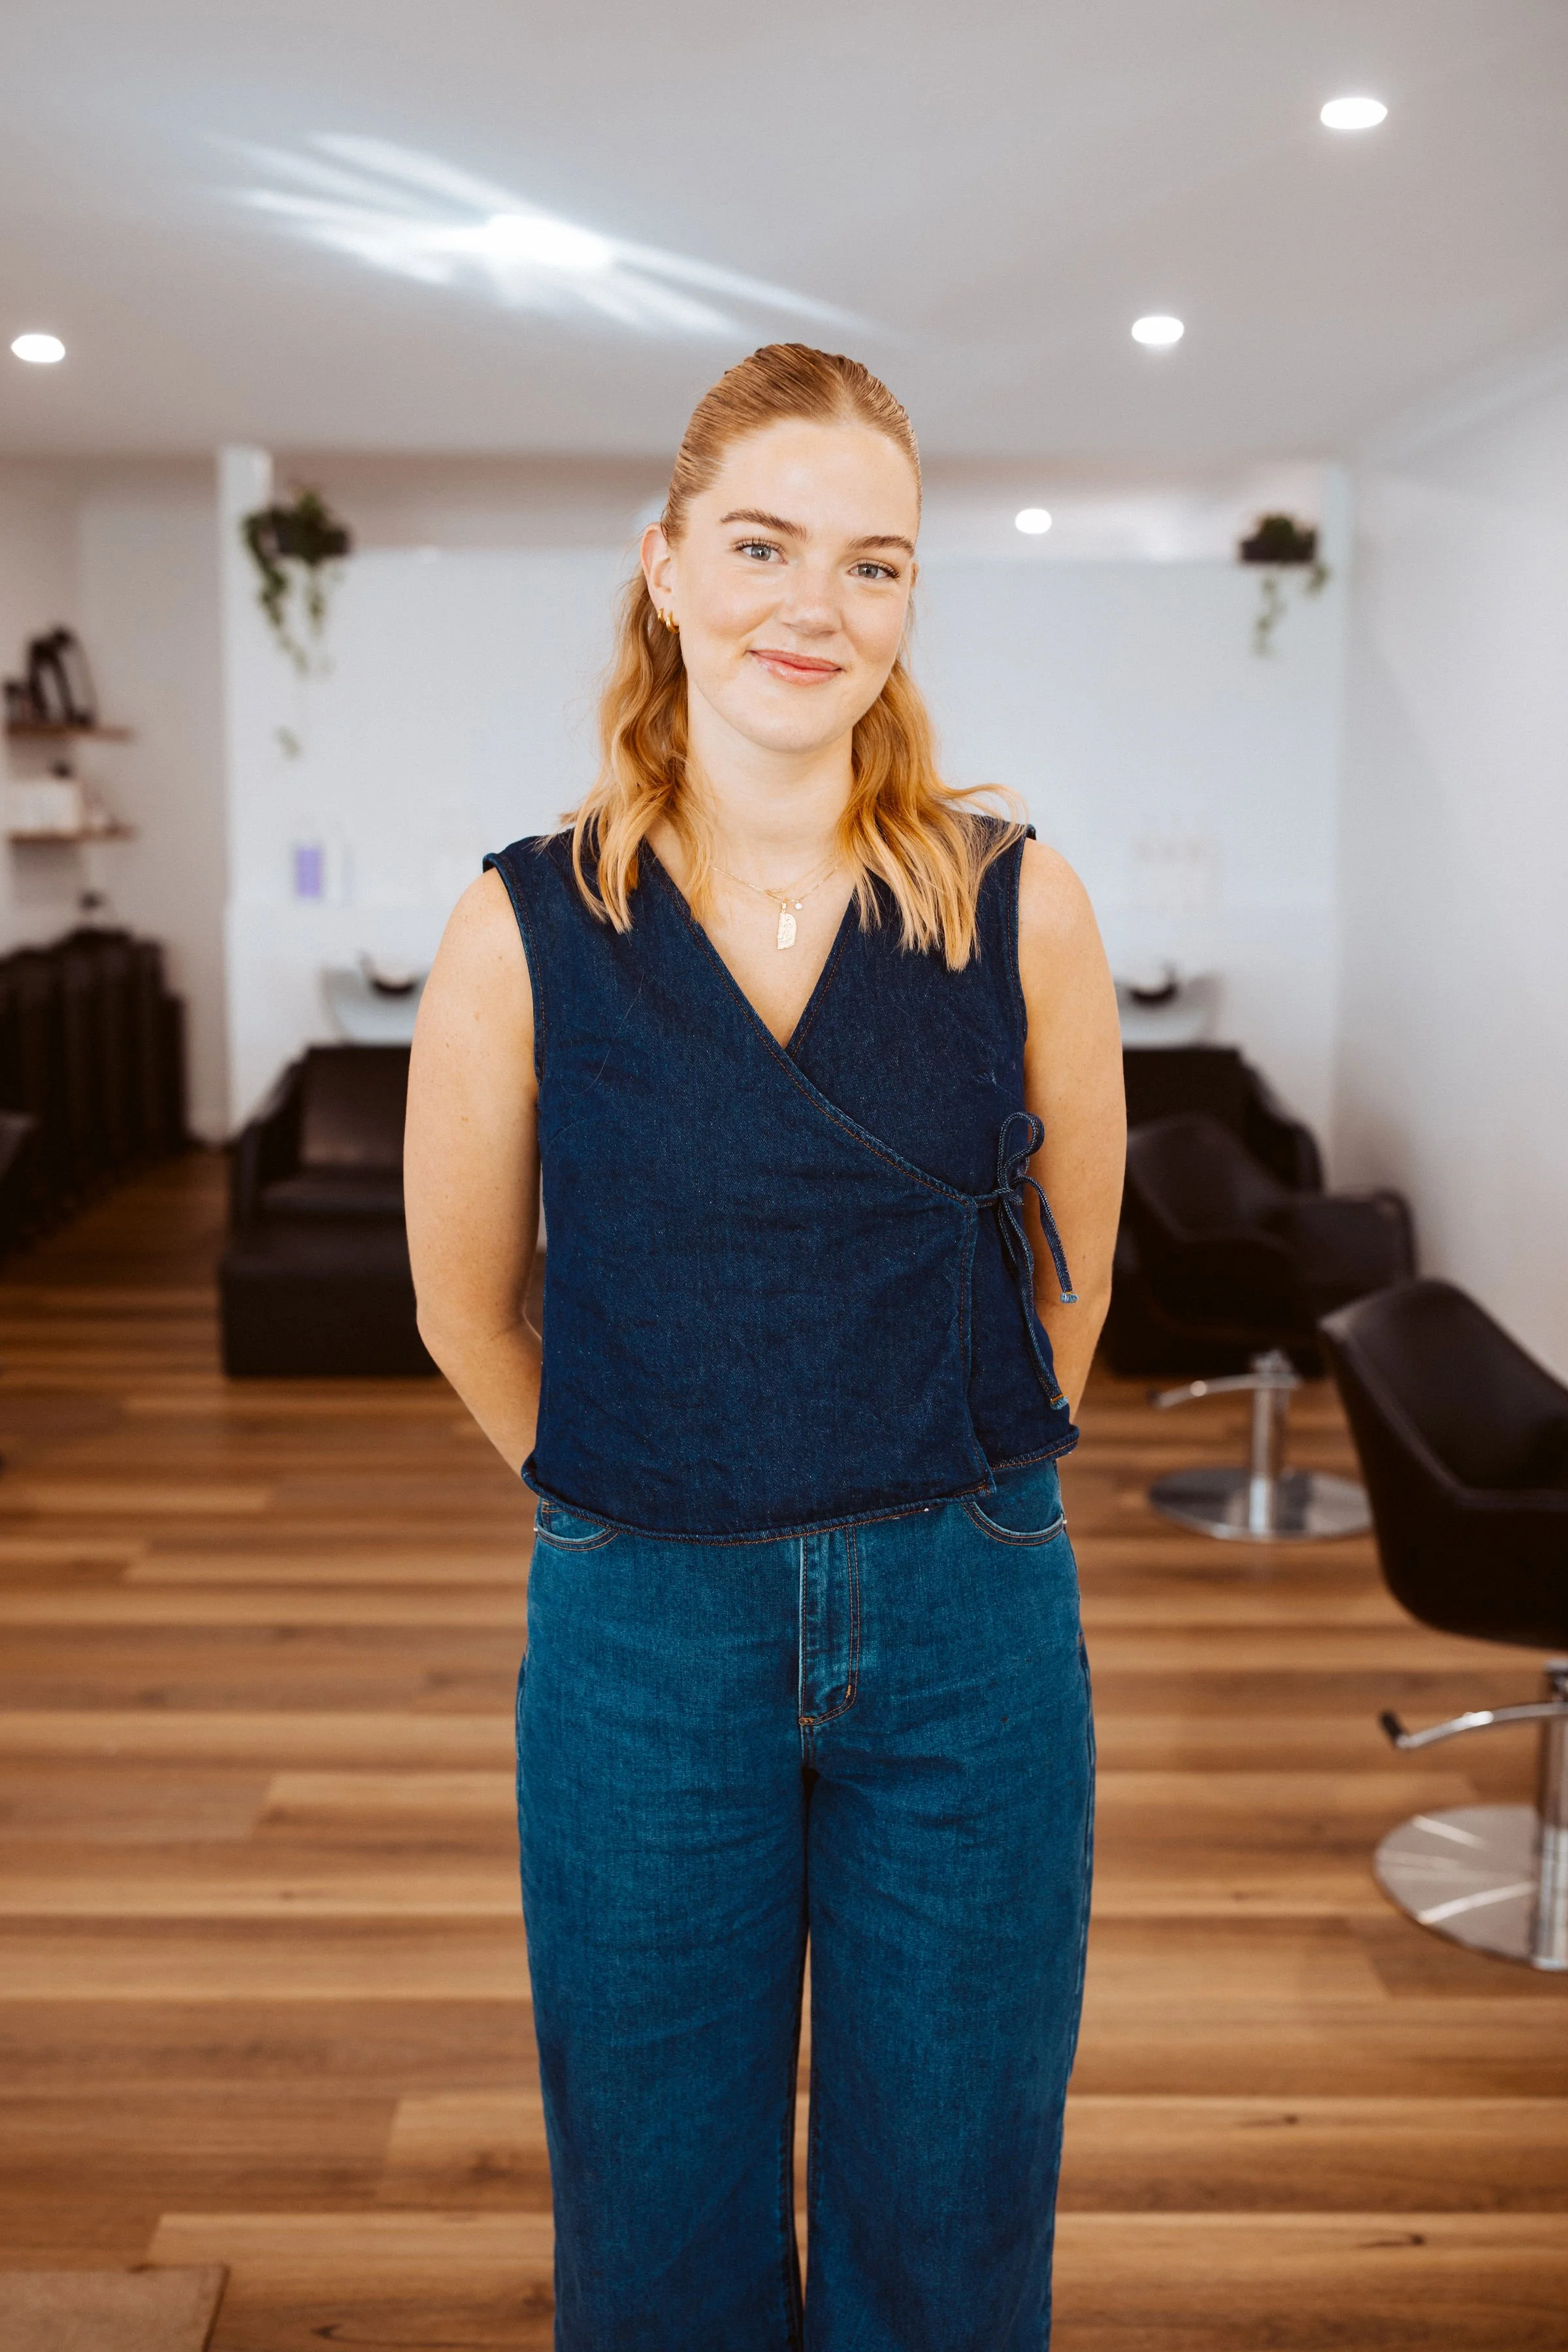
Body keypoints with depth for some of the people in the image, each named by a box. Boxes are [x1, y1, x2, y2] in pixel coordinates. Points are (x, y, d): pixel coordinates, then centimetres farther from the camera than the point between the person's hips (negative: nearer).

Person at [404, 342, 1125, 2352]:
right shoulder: (526, 929, -8)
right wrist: (644, 1502, 10)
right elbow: (463, 1307, 4)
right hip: (641, 1641, 0)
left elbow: (1071, 1269, 7)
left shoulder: (1019, 906, -6)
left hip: (971, 1633, 1)